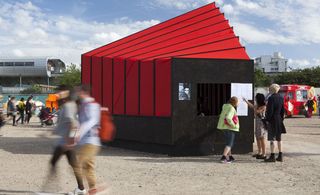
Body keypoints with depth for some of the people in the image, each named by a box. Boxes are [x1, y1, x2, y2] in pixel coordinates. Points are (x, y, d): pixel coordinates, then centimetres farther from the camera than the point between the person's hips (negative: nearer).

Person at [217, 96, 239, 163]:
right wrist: (234, 125, -21)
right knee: (229, 144, -7)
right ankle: (223, 158, -16)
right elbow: (228, 118, -31)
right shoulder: (231, 108, -17)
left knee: (229, 143, 20)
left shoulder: (226, 106, 11)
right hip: (230, 128, -9)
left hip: (225, 127, 9)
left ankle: (230, 156, 29)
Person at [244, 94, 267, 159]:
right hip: (258, 124, 9)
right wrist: (246, 101, 34)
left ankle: (263, 154, -4)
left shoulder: (263, 107, -15)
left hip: (262, 124, -9)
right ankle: (259, 153, 24)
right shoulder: (258, 106, 10)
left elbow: (256, 112, -20)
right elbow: (252, 106, 28)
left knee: (262, 139, -7)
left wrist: (255, 107, -3)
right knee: (258, 138, 14)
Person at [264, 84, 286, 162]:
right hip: (279, 120, 8)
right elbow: (283, 110, 12)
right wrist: (281, 119, 18)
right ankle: (280, 156, 17)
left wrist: (267, 119, -9)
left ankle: (272, 156, -2)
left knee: (272, 139, -3)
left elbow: (270, 111, -17)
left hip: (272, 120, -8)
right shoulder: (281, 98, 8)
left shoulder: (271, 98, -15)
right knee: (279, 138, 13)